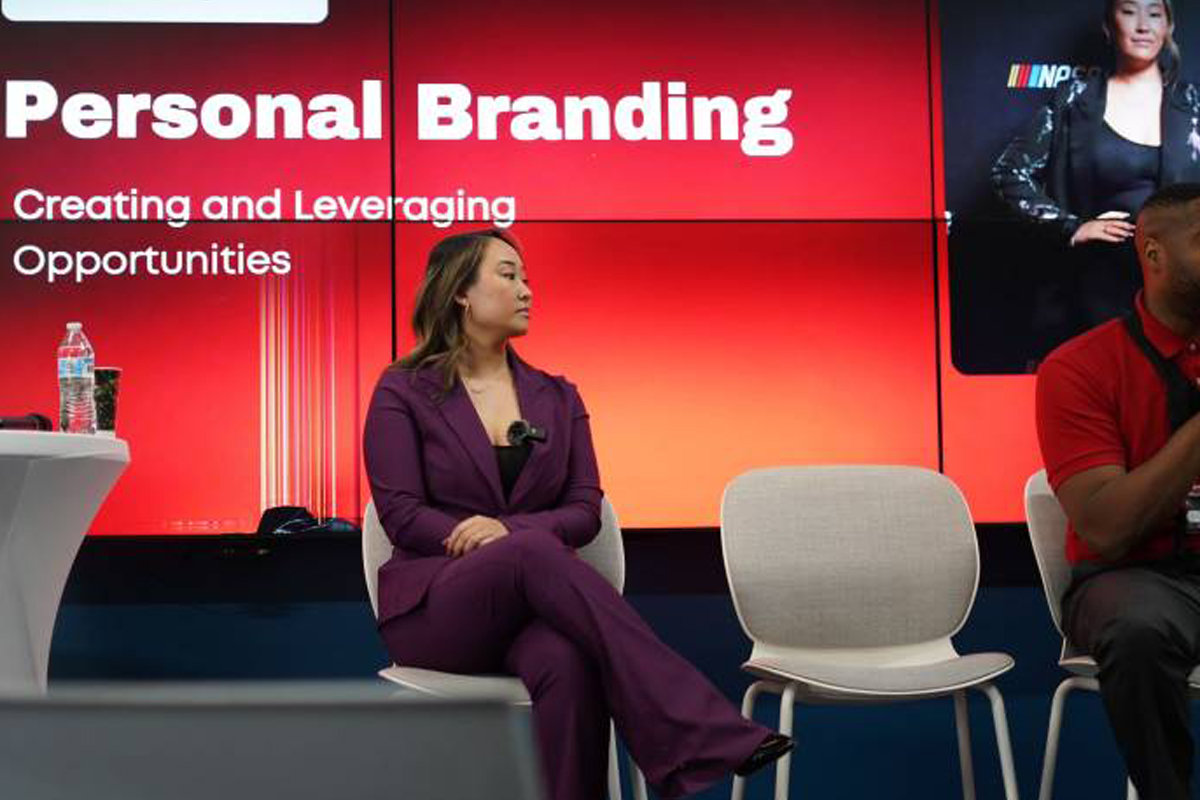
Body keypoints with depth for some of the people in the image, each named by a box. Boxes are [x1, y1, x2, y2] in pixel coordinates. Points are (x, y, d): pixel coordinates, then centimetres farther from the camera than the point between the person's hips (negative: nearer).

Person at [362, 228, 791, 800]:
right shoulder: (403, 393, 5)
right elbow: (401, 514, -4)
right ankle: (706, 733, -44)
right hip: (435, 609, -3)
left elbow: (585, 511, 6)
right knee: (533, 550, -37)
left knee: (565, 663, -37)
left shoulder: (557, 398, 15)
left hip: (533, 599, 3)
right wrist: (497, 543, -18)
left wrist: (509, 532, -15)